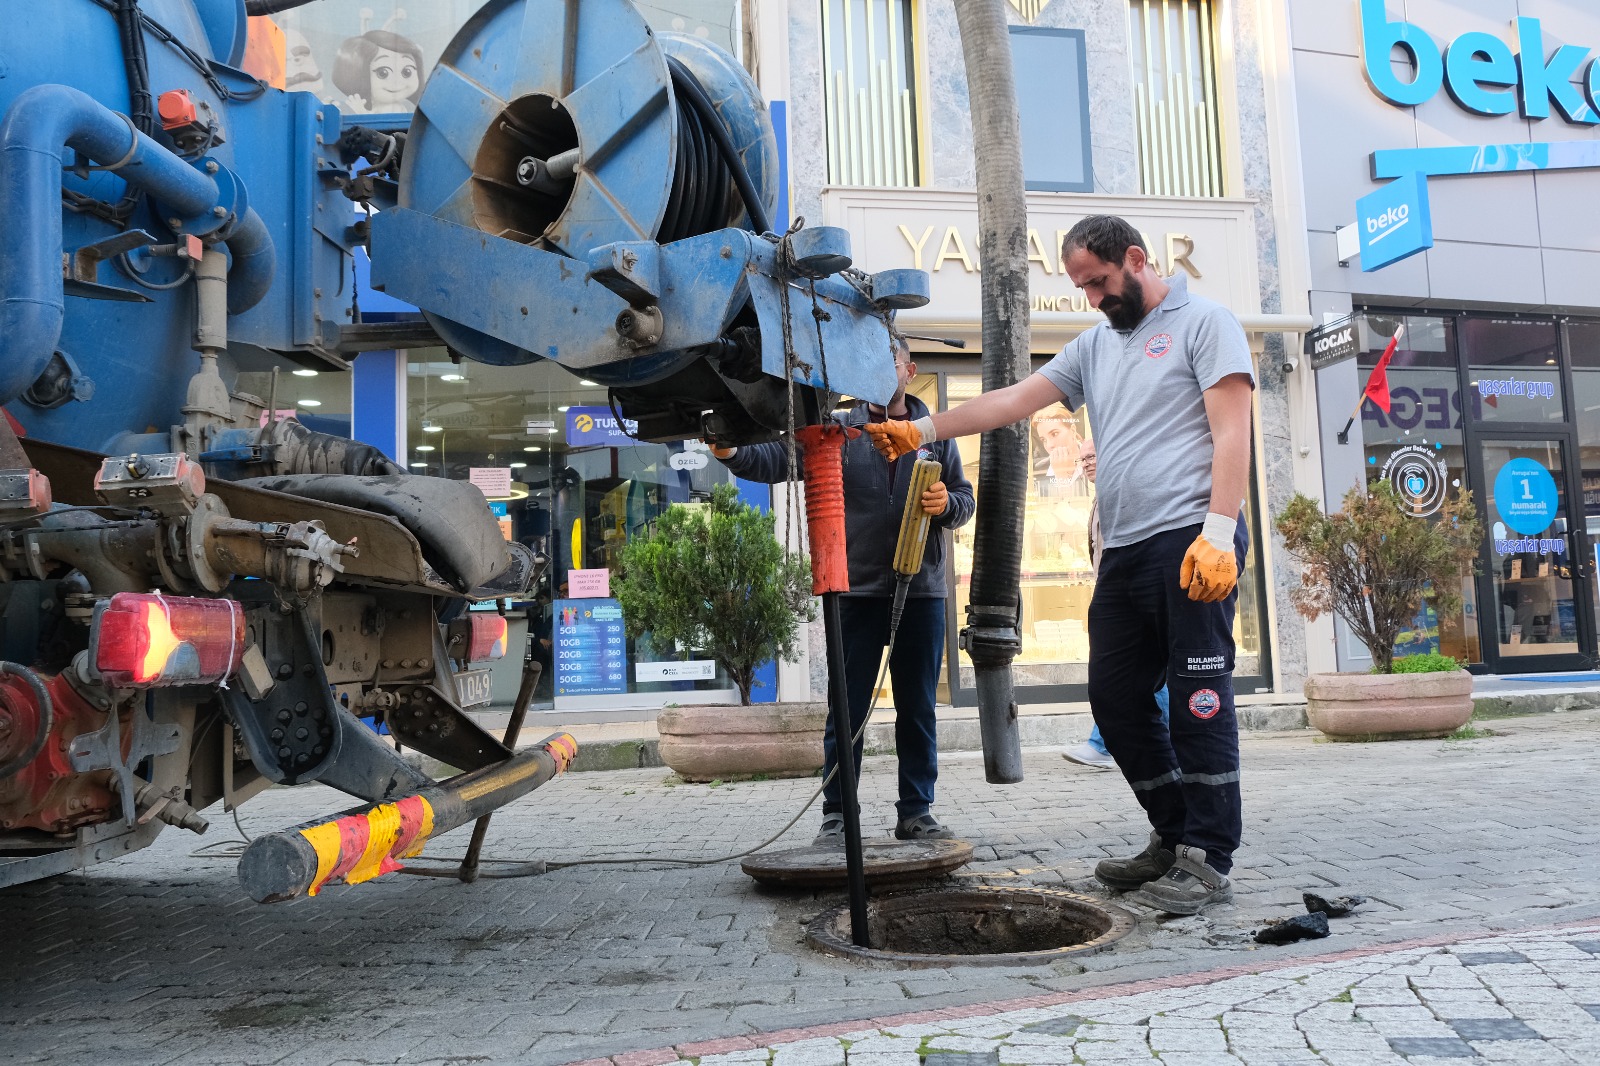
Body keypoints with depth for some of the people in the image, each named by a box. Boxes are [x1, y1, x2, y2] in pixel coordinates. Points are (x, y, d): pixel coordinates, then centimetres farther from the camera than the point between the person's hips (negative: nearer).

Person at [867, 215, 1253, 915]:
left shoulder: (1203, 322, 3)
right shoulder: (1095, 345, 23)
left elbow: (1232, 431, -7)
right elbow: (1012, 400, 17)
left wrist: (1218, 531, -18)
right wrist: (924, 429, 8)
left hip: (1192, 538, -7)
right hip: (1123, 549, 8)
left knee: (1199, 696, -7)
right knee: (1115, 697, 7)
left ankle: (1208, 859, 1)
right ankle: (1174, 837, 20)